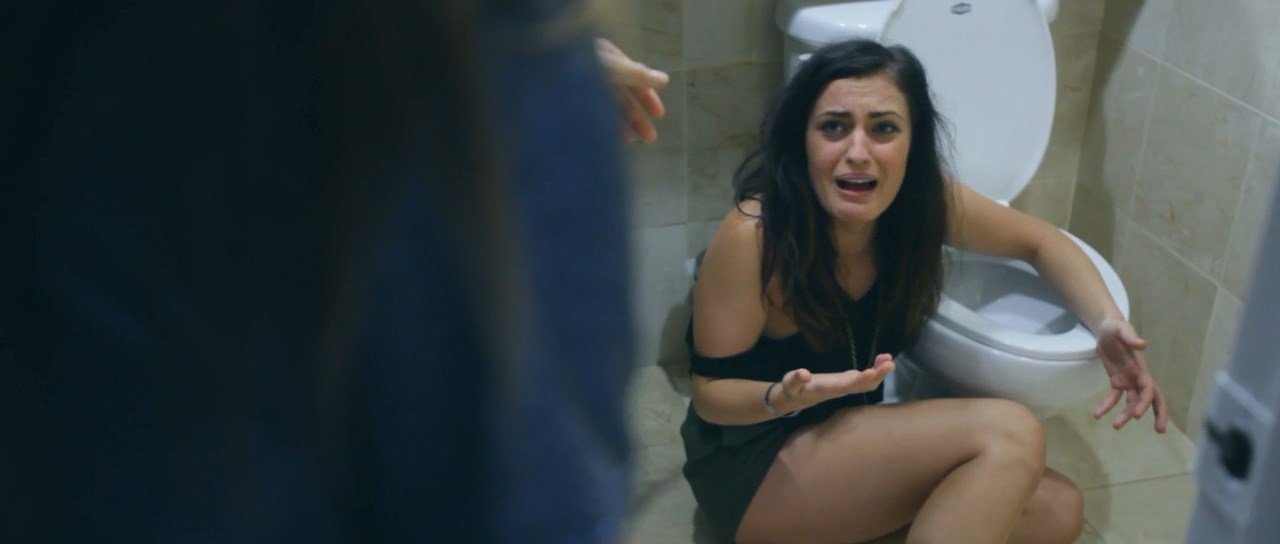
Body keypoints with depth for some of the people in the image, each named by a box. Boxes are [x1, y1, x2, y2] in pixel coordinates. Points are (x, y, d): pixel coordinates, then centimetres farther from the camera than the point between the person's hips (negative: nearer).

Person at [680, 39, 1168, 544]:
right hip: (752, 468, -7)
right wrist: (783, 398, -37)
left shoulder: (926, 200, -10)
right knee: (1008, 434, -20)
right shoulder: (752, 234, -25)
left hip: (853, 438, 7)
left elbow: (1041, 241, 8)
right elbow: (711, 393, -16)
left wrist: (1108, 323, -10)